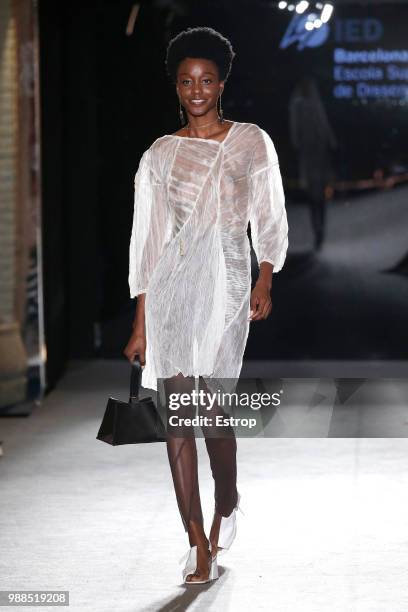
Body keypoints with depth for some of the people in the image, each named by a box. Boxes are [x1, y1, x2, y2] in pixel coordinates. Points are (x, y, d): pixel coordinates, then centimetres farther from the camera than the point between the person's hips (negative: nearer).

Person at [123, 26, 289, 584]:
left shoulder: (251, 142, 7)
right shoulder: (160, 155, 11)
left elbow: (269, 221, 7)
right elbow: (146, 239, 10)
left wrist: (265, 282, -9)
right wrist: (141, 324, 6)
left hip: (226, 281, -2)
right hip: (170, 285, 2)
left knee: (214, 409, -7)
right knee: (177, 413, -4)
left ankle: (226, 504, 24)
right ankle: (199, 544, 1)